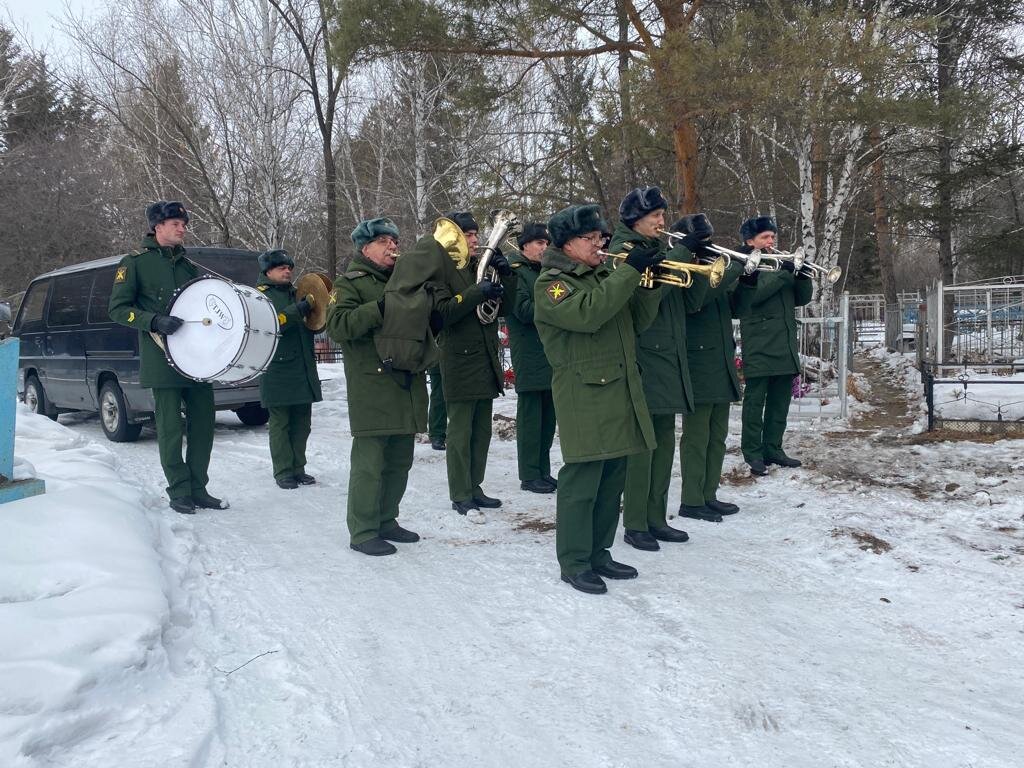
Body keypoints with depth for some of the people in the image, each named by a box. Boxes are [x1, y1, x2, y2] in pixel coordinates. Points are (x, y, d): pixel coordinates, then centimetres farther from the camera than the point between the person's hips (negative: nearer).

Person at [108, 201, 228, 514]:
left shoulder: (188, 265, 18)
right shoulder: (135, 262, 2)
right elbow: (118, 308, -3)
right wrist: (156, 321, -17)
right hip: (163, 358, -5)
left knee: (203, 422, 5)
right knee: (170, 427, -2)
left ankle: (198, 490, 16)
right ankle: (179, 492, 9)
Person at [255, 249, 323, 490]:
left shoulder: (297, 293, 19)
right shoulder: (261, 295, -1)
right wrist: (300, 310, -24)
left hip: (303, 370, 6)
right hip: (277, 372, -6)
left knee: (302, 422, 9)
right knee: (280, 423, -1)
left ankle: (298, 468, 17)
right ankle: (283, 472, 4)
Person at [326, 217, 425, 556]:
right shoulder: (350, 283, 0)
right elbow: (337, 325, -16)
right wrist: (379, 308, -24)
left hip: (408, 385, 7)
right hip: (372, 390, -7)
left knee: (400, 461, 12)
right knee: (369, 461, -6)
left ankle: (386, 520, 25)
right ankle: (363, 532, 2)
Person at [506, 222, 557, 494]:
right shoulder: (514, 272, -5)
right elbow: (524, 310, -17)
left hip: (550, 354, 8)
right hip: (529, 356, -7)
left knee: (547, 417, 10)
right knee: (530, 417, -3)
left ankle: (543, 471, 18)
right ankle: (529, 476, 3)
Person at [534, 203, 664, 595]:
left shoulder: (604, 274, 19)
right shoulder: (551, 282, -6)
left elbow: (637, 321, 16)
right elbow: (587, 314, -25)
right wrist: (629, 271, -21)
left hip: (621, 391, 8)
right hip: (583, 395, -8)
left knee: (613, 478, 11)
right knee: (581, 480, -5)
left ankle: (598, 553, 23)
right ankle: (574, 563, 5)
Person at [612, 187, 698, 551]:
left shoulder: (660, 249, 17)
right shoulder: (622, 251, -6)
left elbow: (690, 300, 11)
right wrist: (683, 252, -21)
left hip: (668, 360, 8)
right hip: (641, 360, -8)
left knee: (664, 442, 10)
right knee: (642, 443, -5)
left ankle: (656, 518, 20)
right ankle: (634, 525, 4)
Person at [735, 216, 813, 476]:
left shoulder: (780, 262, 19)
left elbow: (802, 298, 14)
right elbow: (752, 295, -19)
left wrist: (803, 275, -4)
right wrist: (783, 274, -22)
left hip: (785, 345, 7)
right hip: (759, 345, -7)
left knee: (780, 401, 10)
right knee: (755, 401, -3)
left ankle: (773, 449, 19)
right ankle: (753, 454, 1)